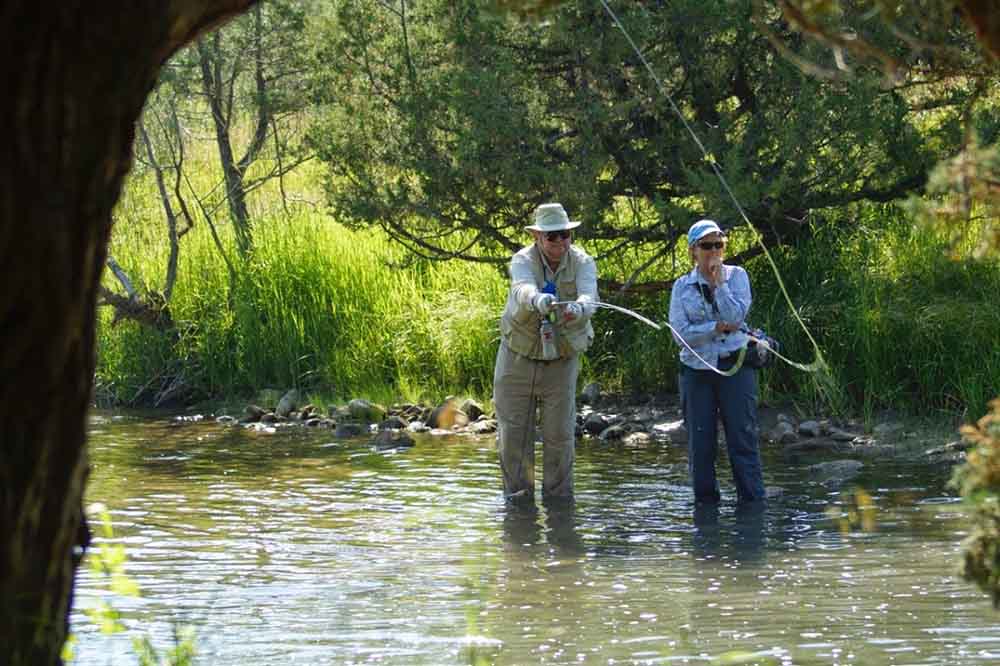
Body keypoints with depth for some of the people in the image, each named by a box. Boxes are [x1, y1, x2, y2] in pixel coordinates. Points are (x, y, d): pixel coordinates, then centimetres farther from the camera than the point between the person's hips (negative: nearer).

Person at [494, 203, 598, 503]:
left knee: (560, 433, 0)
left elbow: (589, 296, -30)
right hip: (518, 356, 0)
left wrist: (578, 308, -55)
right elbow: (523, 289, -37)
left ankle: (558, 495, 12)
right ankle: (518, 492, 17)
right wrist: (538, 300, -62)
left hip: (561, 360, 0)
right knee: (513, 431, 4)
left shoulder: (582, 262, -10)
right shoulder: (523, 260, -14)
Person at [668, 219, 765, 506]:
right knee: (700, 444, 3)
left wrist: (718, 282, -10)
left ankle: (753, 502, -3)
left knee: (743, 439, -6)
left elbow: (736, 317, -11)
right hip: (696, 371, 2)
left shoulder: (736, 276, 4)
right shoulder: (682, 286, 6)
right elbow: (681, 333, -4)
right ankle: (705, 501, 13)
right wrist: (718, 327, -11)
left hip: (734, 366, -2)